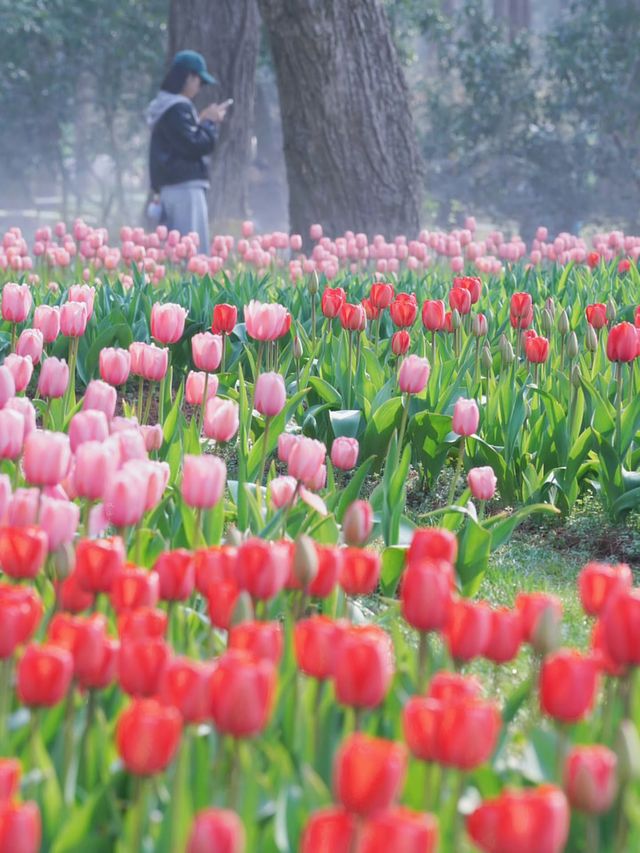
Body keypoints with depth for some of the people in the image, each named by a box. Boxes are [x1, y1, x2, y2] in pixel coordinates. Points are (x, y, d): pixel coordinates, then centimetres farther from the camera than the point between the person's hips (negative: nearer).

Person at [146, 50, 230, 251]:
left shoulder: (164, 106, 18)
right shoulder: (177, 108, -14)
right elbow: (195, 146, -16)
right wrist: (209, 122, -5)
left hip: (170, 186, 10)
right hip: (185, 186, -10)